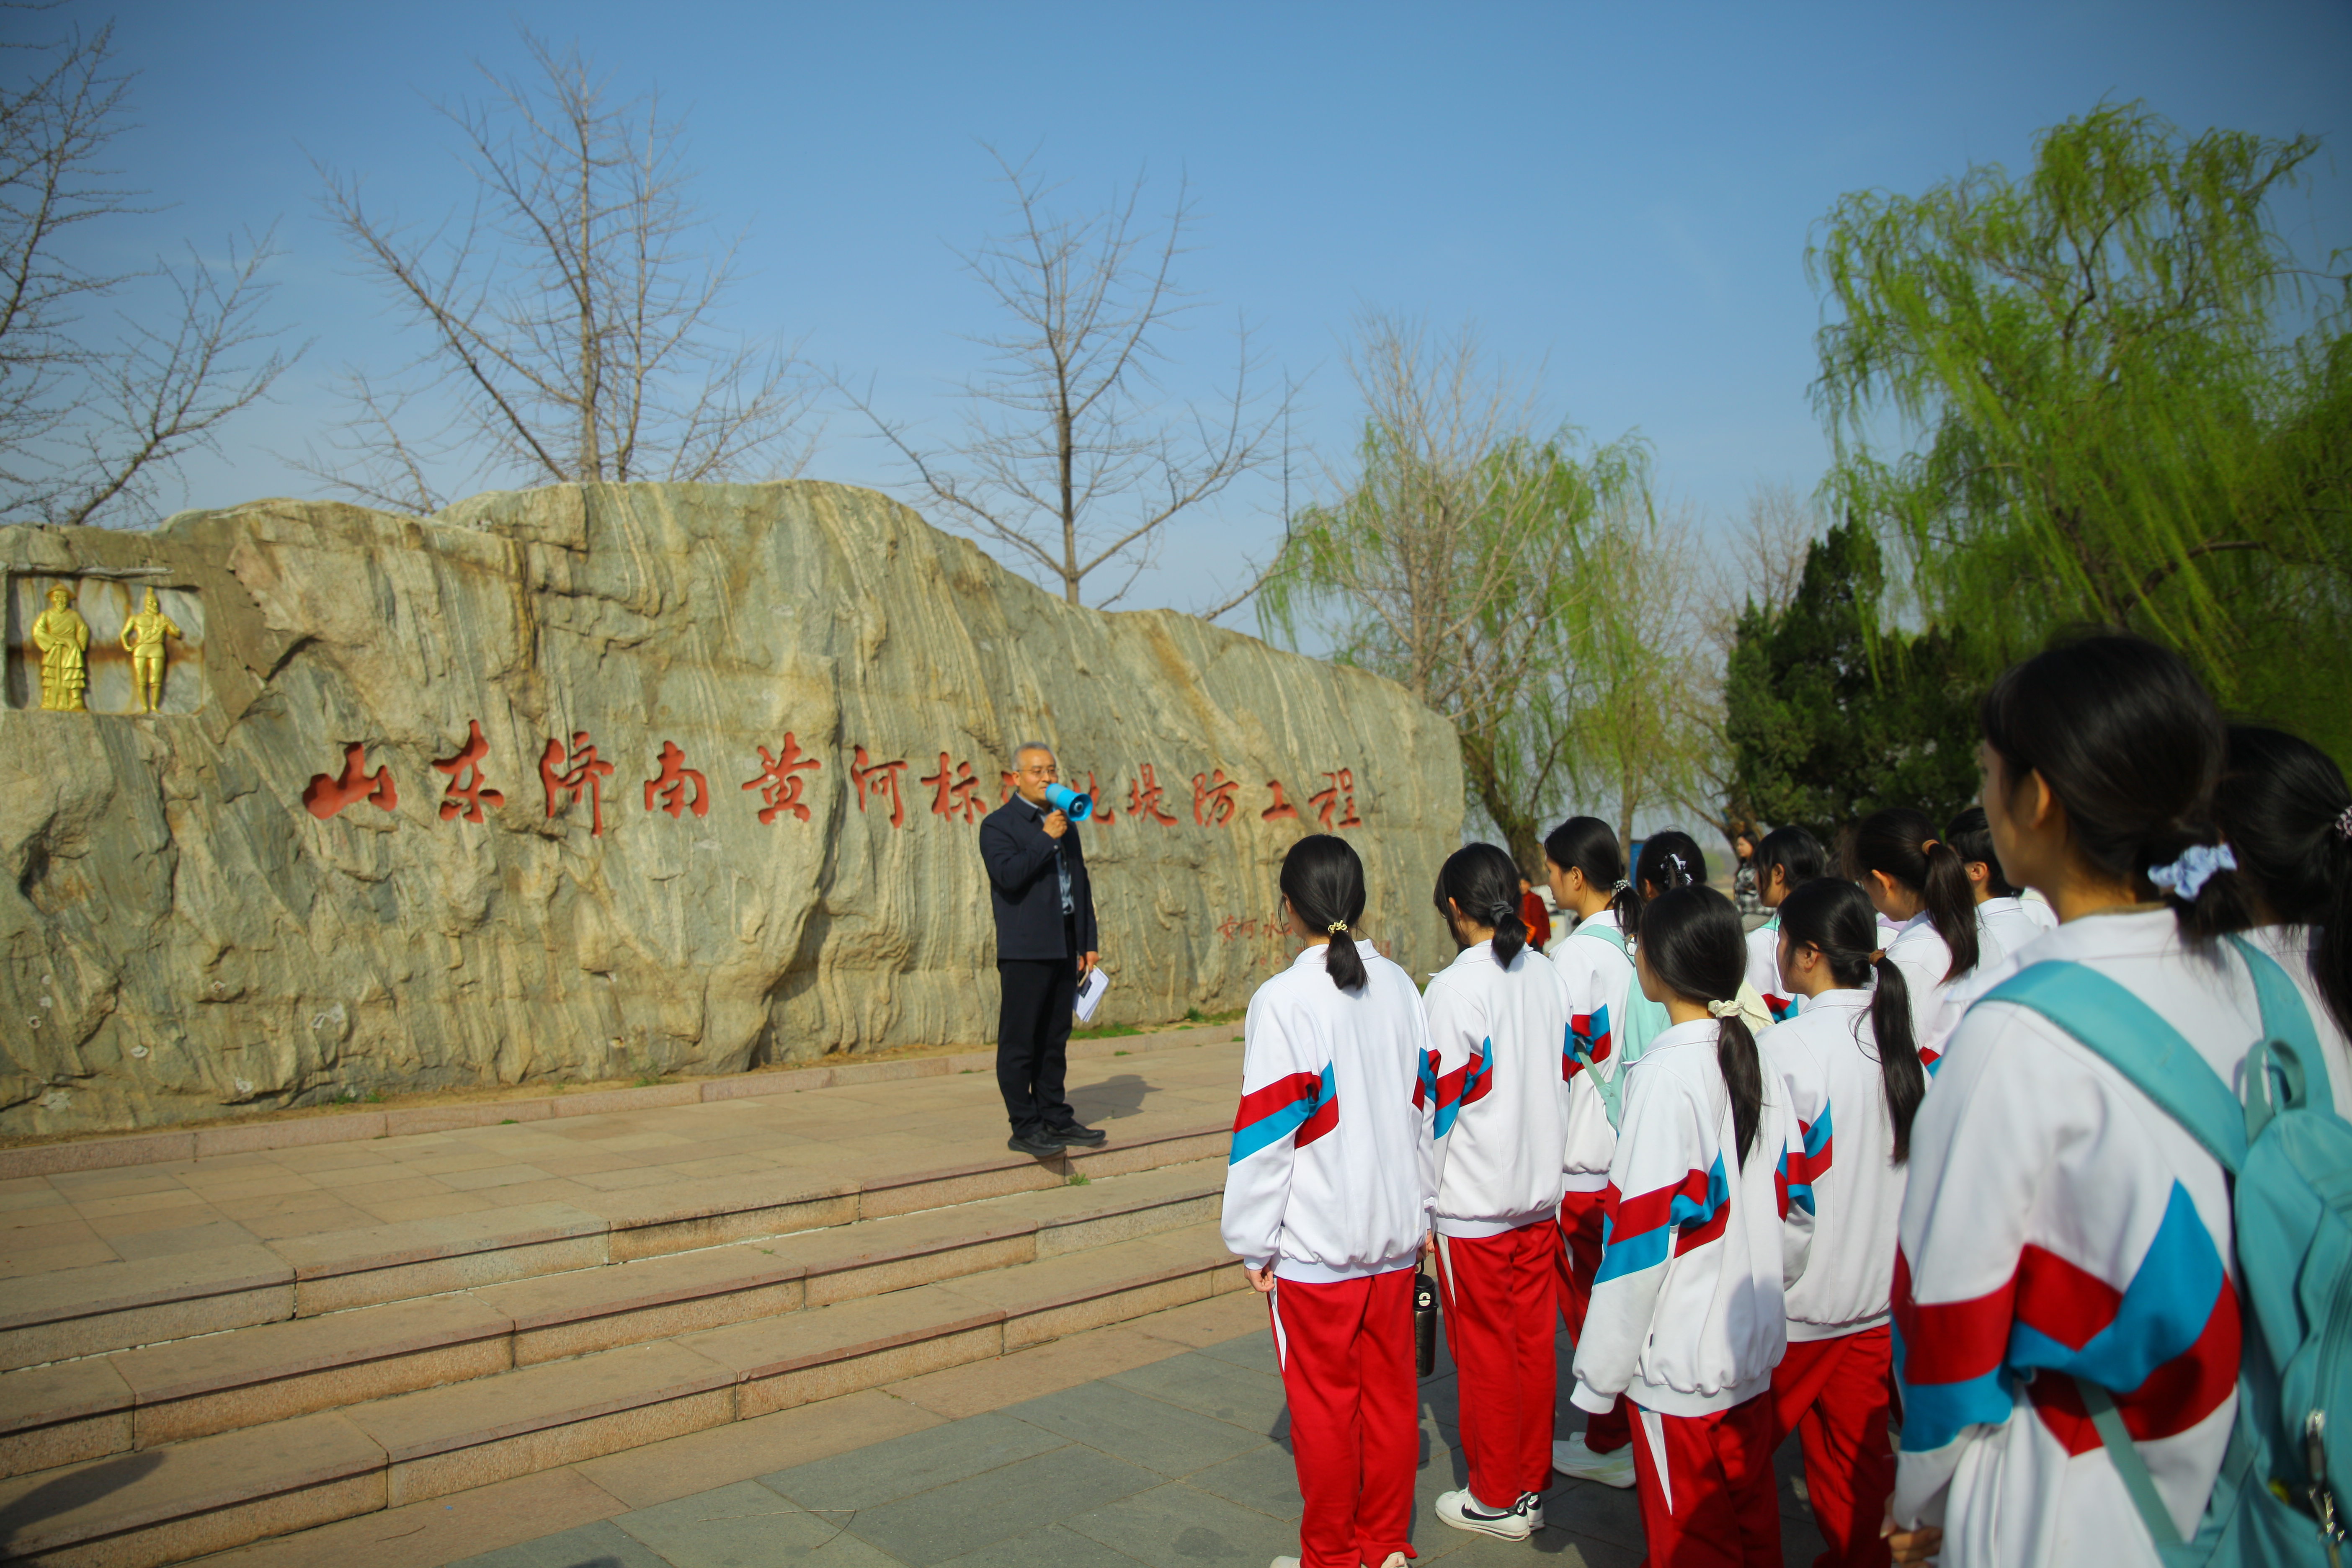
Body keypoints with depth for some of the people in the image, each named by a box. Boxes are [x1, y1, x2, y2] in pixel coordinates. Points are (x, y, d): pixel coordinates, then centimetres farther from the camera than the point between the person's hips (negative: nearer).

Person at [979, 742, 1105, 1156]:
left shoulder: (1064, 822, 18)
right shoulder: (998, 825, -3)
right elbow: (1009, 876, -20)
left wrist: (1089, 943, 16)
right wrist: (1046, 838, -18)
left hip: (1065, 949, 7)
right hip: (1025, 951, -7)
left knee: (1055, 1038, 12)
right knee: (1019, 1041, -3)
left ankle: (1055, 1119, 19)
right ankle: (1024, 1127, 3)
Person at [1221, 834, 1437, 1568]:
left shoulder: (1285, 999, -16)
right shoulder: (1398, 986, 2)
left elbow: (1266, 1133, -15)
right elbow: (1426, 1103, 10)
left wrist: (1255, 1242, -5)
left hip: (1317, 1243, -6)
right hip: (1395, 1231, 6)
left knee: (1323, 1403, 8)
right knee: (1391, 1391, 15)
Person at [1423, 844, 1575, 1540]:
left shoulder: (1454, 988, -18)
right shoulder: (1546, 974, 1)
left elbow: (1440, 1104, -16)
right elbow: (1563, 1079, 8)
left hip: (1474, 1202, -6)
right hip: (1541, 1191, 6)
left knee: (1484, 1350, 7)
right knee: (1534, 1341, 15)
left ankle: (1497, 1498, 20)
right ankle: (1534, 1486, 27)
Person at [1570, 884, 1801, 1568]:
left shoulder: (1667, 1076, -21)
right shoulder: (1759, 1061, 1)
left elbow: (1641, 1240, -20)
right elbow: (1793, 1215, 8)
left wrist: (1599, 1374, -12)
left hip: (1681, 1365, -7)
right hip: (1754, 1353, 7)